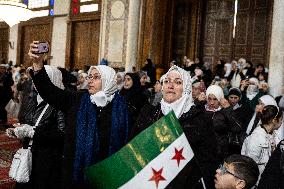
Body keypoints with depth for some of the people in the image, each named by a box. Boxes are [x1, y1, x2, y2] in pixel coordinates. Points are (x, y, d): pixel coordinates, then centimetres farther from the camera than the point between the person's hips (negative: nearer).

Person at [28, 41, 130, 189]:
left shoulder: (121, 105, -4)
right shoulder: (77, 101, 2)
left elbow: (127, 141, -7)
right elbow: (50, 91, -9)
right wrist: (37, 63, -22)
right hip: (78, 171, 2)